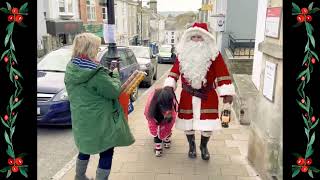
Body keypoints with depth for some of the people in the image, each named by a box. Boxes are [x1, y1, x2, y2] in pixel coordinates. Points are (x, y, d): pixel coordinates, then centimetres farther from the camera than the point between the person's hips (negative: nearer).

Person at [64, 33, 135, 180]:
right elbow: (114, 91, -18)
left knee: (86, 148, 28)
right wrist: (115, 75, -2)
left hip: (81, 120, 9)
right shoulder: (95, 73, -25)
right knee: (106, 152, 9)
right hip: (99, 121, -8)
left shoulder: (70, 69, 1)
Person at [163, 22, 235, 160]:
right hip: (187, 95, 2)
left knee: (208, 124, 3)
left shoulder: (214, 54, -7)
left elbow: (222, 74, -8)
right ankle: (191, 145, 36)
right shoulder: (183, 54, 0)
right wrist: (168, 87, -5)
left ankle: (204, 146, 32)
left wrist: (227, 93, -11)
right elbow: (175, 71, 4)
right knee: (188, 121, 10)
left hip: (208, 96, -1)